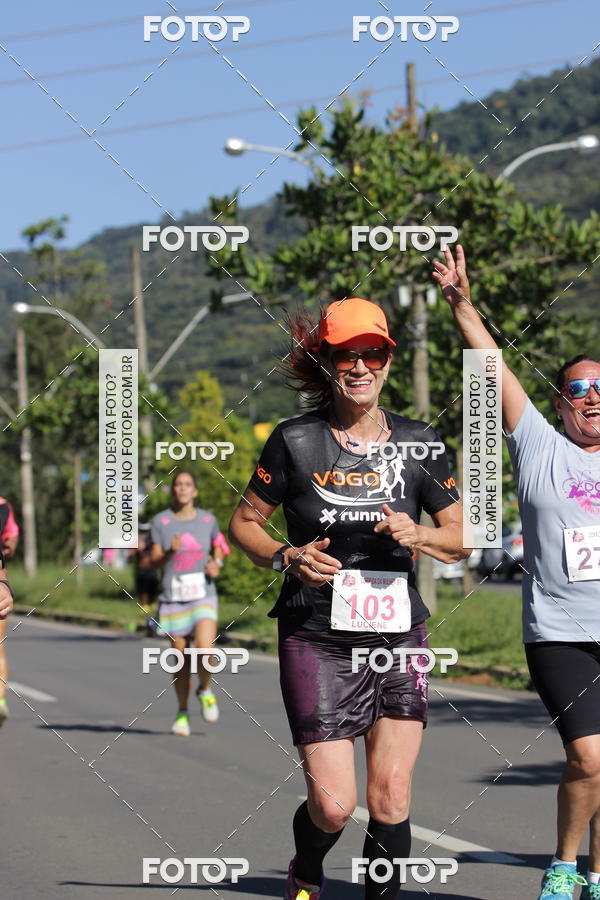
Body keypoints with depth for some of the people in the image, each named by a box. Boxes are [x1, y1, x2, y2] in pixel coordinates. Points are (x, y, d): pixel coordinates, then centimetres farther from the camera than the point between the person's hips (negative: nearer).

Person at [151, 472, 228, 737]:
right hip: (173, 599, 0)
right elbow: (155, 561, 1)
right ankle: (183, 714, 22)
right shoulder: (161, 521, 1)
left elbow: (218, 548, 21)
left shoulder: (208, 520, 5)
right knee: (181, 659, 3)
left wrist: (216, 564, 0)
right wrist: (170, 551, -19)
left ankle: (205, 690, 12)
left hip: (203, 597, 0)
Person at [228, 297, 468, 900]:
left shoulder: (418, 443, 4)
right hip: (317, 641, -3)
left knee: (391, 798, -3)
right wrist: (288, 558, -12)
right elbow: (243, 524, 6)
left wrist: (418, 535, -10)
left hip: (398, 637, 3)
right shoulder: (295, 442, -3)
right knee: (333, 804, -7)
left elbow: (462, 538, 11)